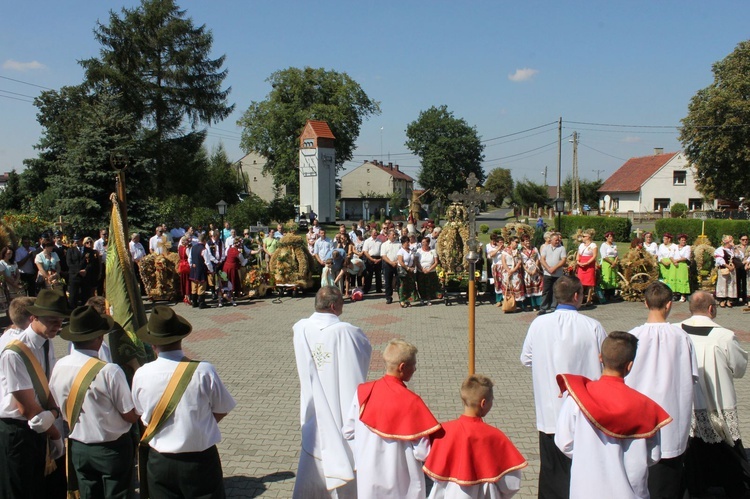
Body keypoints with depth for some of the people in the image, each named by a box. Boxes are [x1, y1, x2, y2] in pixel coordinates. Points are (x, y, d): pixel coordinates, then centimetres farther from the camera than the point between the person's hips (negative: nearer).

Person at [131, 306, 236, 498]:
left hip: (159, 462, 2)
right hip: (200, 460, -2)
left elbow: (140, 413, 6)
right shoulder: (203, 371, -19)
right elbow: (222, 410, -4)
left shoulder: (141, 375, -12)